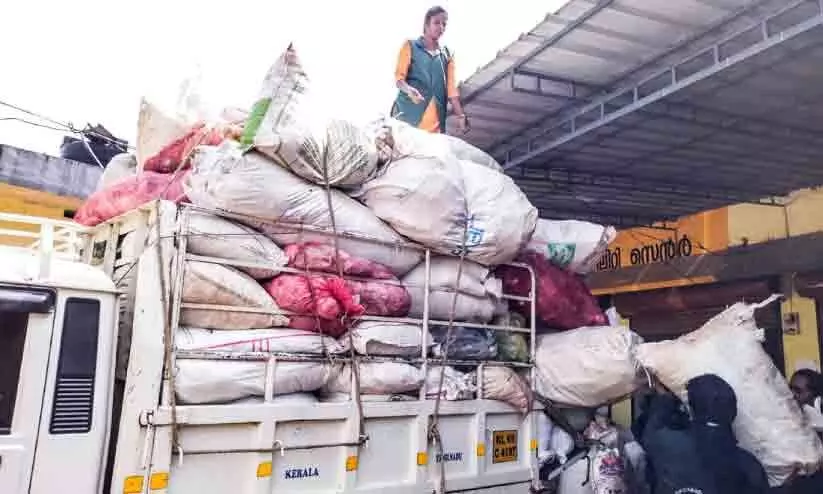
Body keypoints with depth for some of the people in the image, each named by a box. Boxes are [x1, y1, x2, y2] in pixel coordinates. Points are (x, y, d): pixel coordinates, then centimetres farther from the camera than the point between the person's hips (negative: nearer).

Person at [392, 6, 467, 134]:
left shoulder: (446, 55, 16)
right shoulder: (410, 47, 7)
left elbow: (451, 88, 12)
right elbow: (399, 76, 0)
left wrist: (461, 116, 1)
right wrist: (409, 90, -23)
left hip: (434, 119, 3)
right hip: (408, 114, -3)